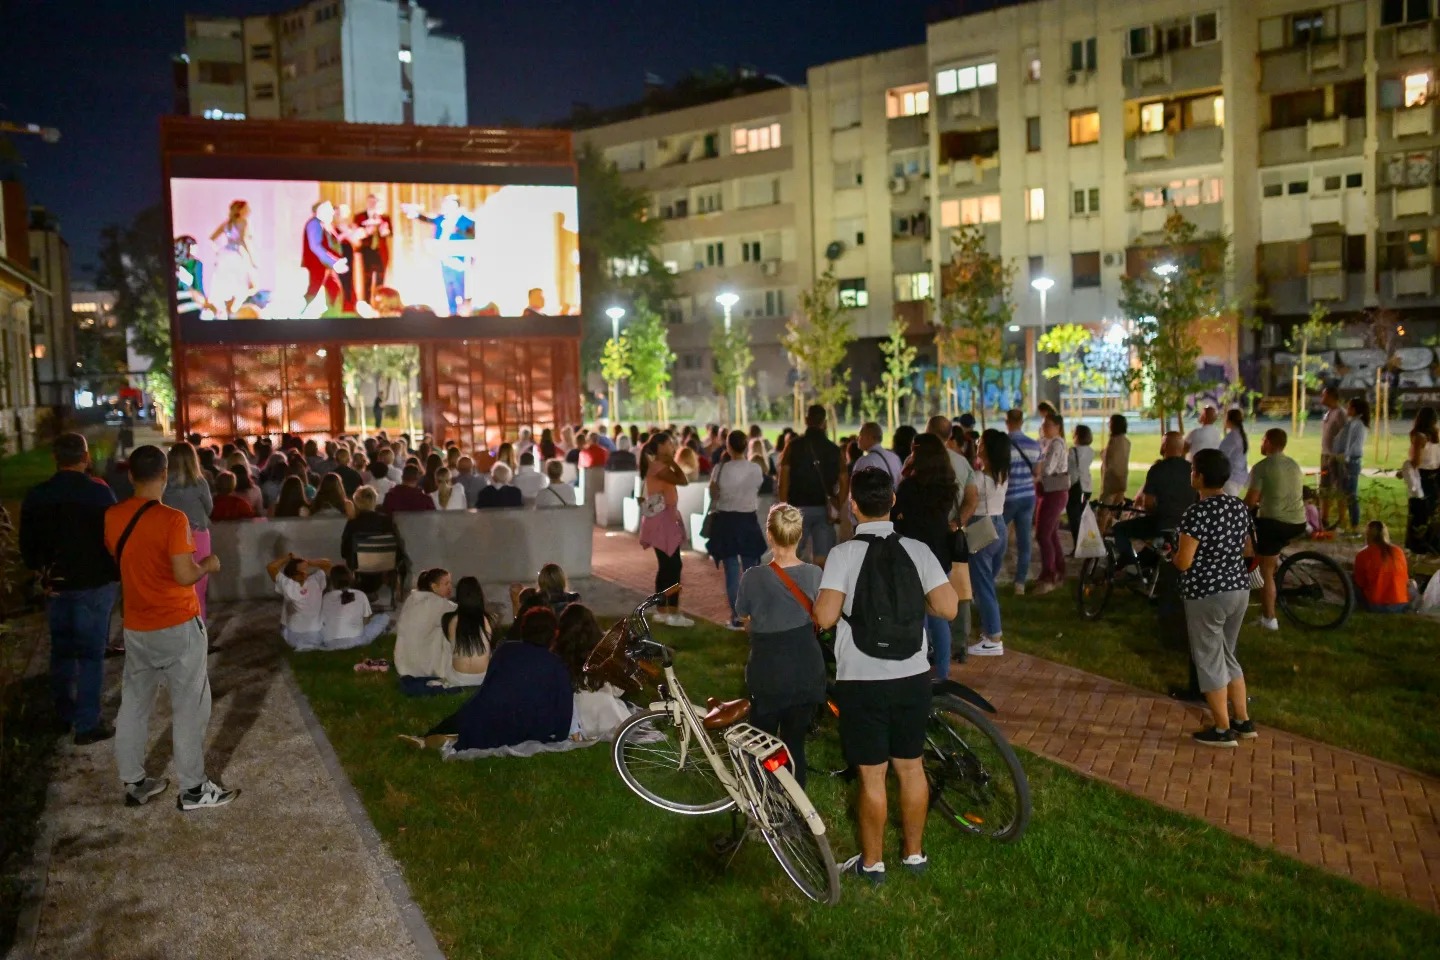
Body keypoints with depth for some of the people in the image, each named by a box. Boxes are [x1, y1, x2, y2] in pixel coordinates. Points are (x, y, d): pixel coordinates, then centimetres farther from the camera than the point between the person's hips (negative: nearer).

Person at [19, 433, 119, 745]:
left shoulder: (36, 495, -2)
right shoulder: (99, 492, -16)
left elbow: (27, 543, 5)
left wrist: (42, 572, 20)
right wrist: (114, 571, 5)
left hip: (55, 584, 4)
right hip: (94, 583, -4)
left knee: (62, 650, 18)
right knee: (90, 653, 2)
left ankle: (65, 714, 30)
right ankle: (87, 724, 3)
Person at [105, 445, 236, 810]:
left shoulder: (112, 517, 1)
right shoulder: (172, 519, -19)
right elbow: (184, 576, -23)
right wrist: (208, 565, -5)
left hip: (136, 627, 7)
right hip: (178, 627, -6)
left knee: (133, 705, 15)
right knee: (189, 707, 3)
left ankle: (134, 783, 25)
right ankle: (193, 789, 10)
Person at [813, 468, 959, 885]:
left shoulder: (844, 554, -14)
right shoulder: (917, 550, -4)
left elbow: (825, 617, -21)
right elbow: (948, 608, -9)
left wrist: (820, 602, 2)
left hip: (862, 682, -3)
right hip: (912, 677, 4)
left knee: (872, 776, 8)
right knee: (911, 768, 18)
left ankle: (872, 862, 23)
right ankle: (914, 852, 33)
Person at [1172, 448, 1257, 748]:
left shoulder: (1196, 512, -20)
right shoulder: (1240, 507, 4)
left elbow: (1183, 562, -20)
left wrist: (1174, 553, 1)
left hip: (1206, 595, -8)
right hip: (1239, 590, 8)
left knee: (1209, 661, 6)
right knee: (1227, 656, 22)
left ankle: (1222, 730, 13)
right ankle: (1244, 722, 27)